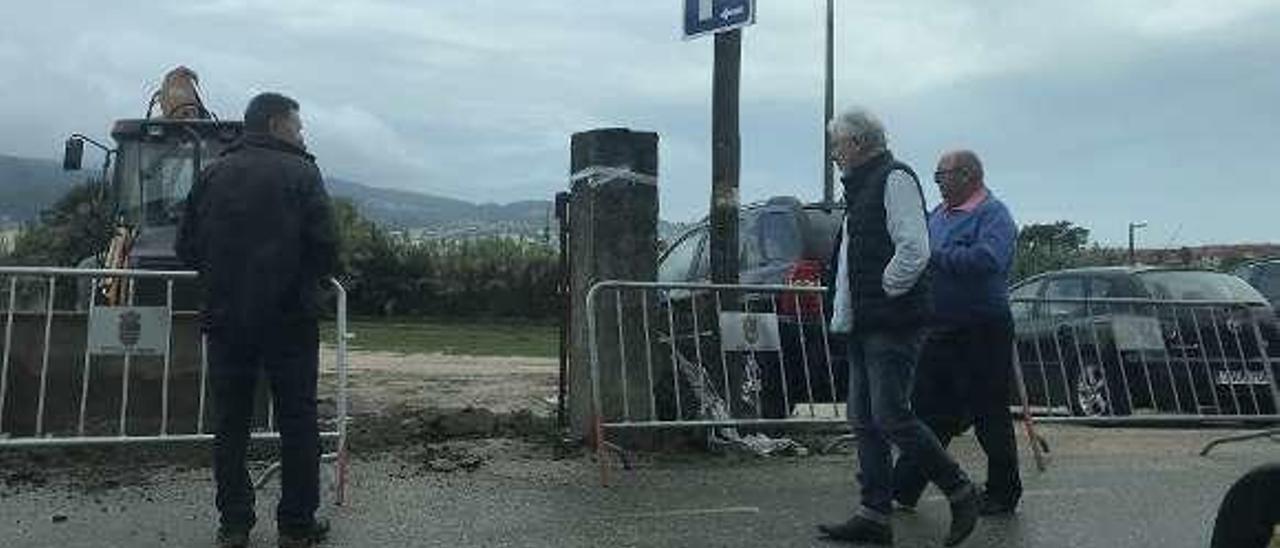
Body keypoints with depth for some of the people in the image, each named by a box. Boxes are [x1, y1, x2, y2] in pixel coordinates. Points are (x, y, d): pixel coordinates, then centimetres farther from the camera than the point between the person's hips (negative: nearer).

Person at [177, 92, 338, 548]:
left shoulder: (214, 173, 7)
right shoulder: (300, 173, -5)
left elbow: (187, 248, 5)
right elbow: (326, 248, -12)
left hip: (225, 318, 4)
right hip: (289, 318, -3)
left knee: (230, 423, 11)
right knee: (297, 423, 6)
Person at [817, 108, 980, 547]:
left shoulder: (895, 179, -9)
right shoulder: (860, 188, 21)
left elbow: (915, 250, -21)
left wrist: (884, 291, -11)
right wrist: (844, 316, 14)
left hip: (894, 325, -10)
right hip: (865, 326, 10)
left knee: (891, 418, -10)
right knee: (865, 421, 8)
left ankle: (961, 493, 6)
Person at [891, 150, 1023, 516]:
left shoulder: (993, 214, -10)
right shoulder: (938, 214, 15)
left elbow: (987, 258, -27)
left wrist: (935, 256, -22)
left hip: (982, 331, -7)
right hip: (939, 329, 7)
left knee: (989, 415, 3)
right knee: (930, 410, 10)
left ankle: (1003, 494, 17)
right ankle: (904, 488, 15)